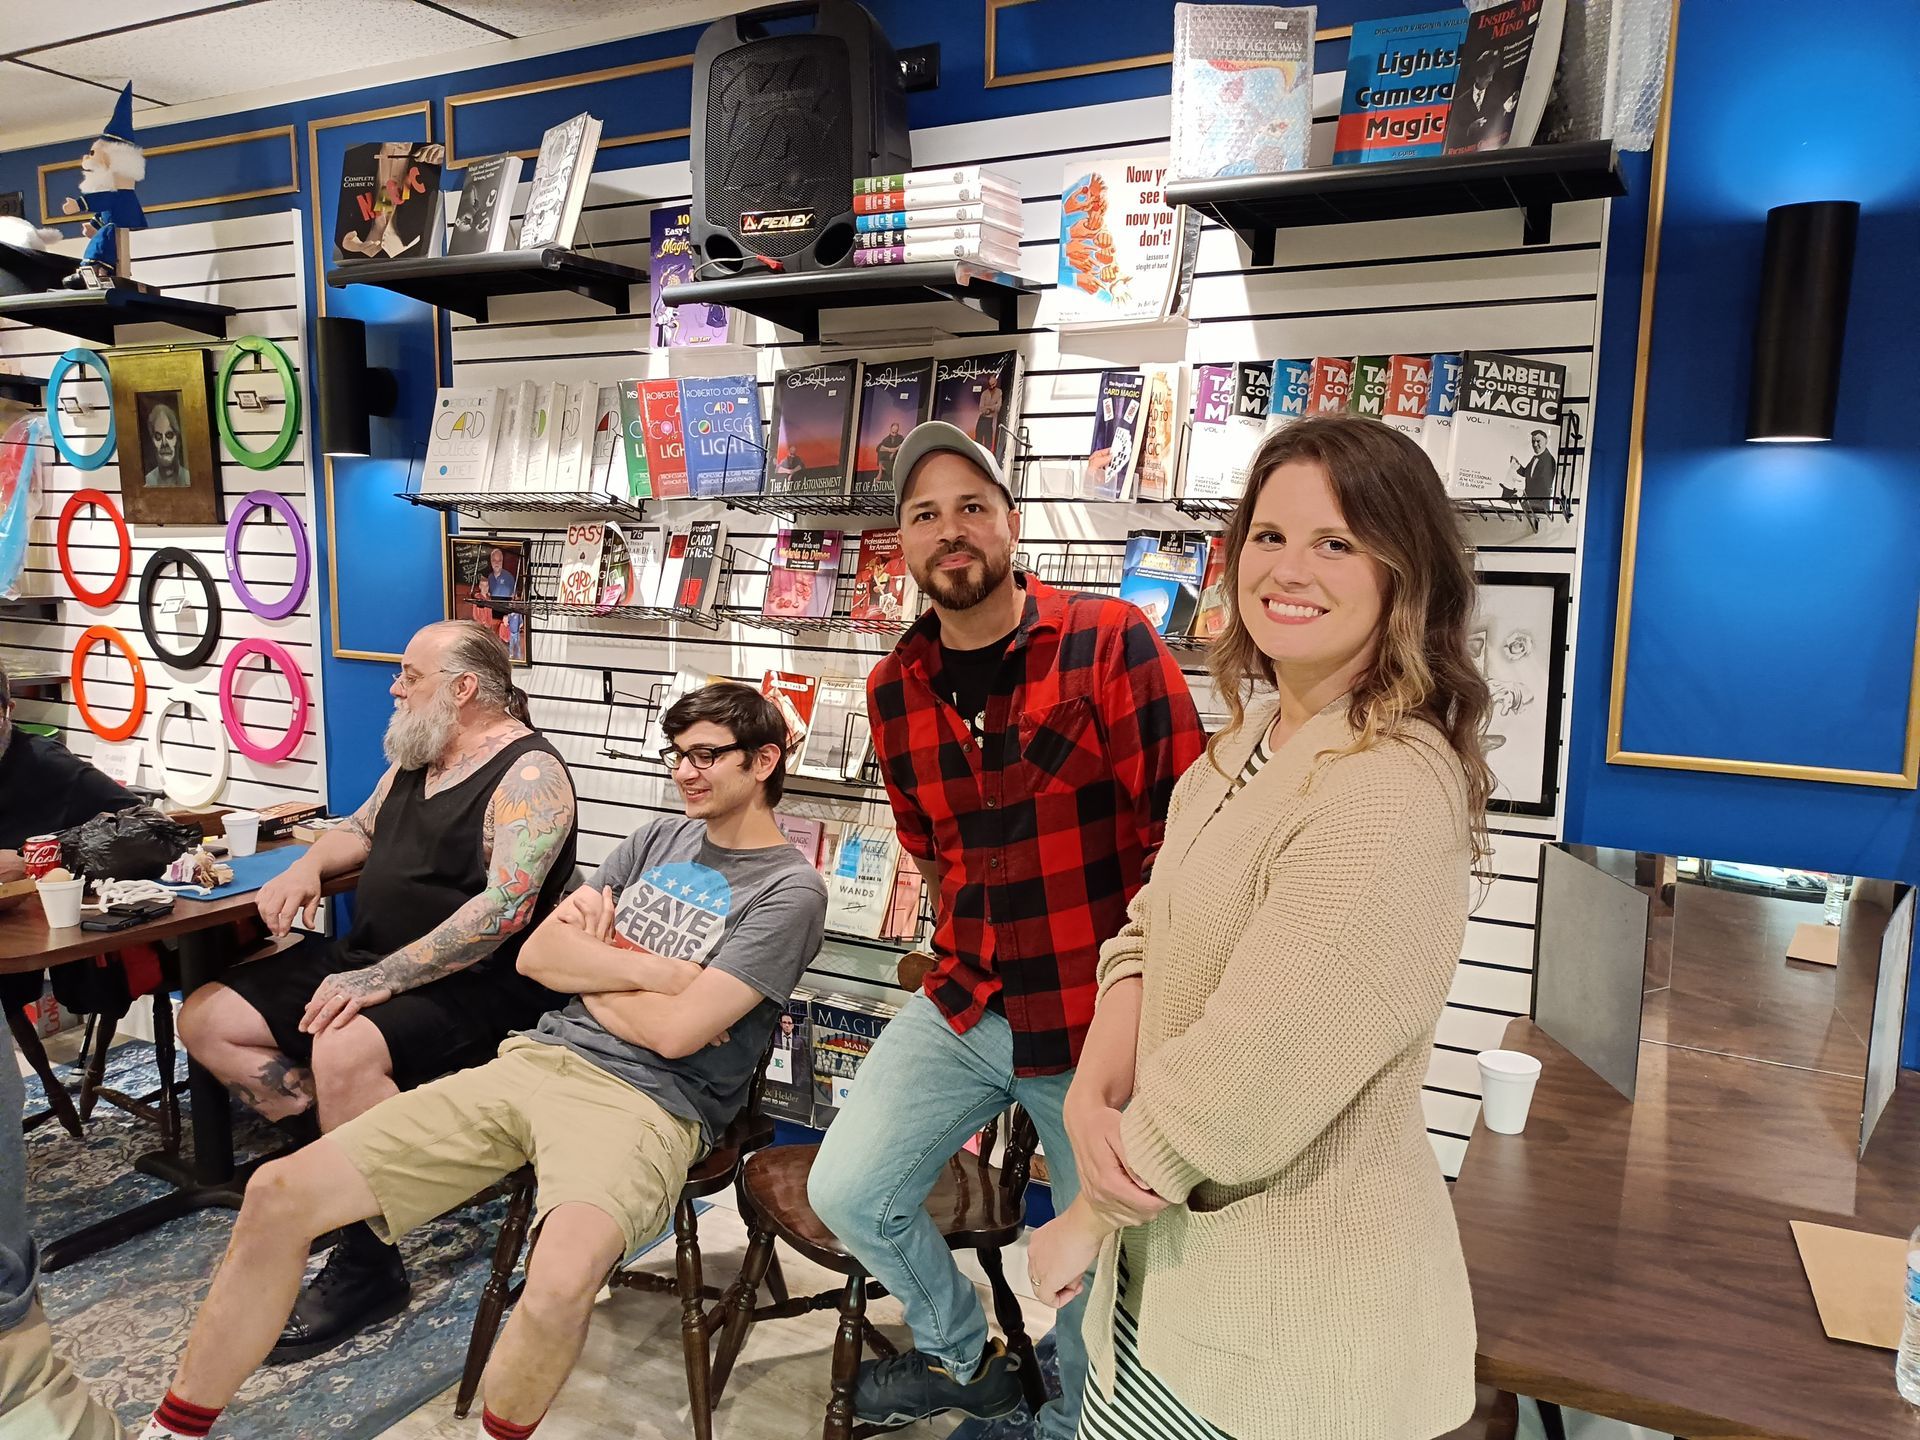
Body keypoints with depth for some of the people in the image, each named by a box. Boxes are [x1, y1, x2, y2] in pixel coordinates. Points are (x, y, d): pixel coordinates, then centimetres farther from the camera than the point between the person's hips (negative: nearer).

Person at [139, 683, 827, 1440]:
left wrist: (586, 966, 3)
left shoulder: (790, 889, -5)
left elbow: (675, 1031, -14)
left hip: (647, 1103, -6)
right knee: (278, 1193, -3)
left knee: (559, 1283, -38)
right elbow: (536, 955, 9)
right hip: (535, 1061, 7)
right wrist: (648, 970, -7)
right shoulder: (657, 840, 16)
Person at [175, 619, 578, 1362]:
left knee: (344, 1051, -34)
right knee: (206, 1019, 2)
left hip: (471, 986, -9)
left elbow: (504, 908, -26)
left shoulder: (529, 773, -17)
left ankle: (368, 1265, -16)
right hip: (365, 959, 10)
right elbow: (359, 830, 26)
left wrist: (382, 980, -29)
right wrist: (307, 865, 3)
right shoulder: (415, 758, 11)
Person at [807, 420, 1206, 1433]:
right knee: (847, 1193, 6)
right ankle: (965, 1358, 35)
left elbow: (1180, 836, -15)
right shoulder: (894, 690, 3)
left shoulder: (1110, 643, -14)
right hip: (963, 1005, 5)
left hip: (1094, 1017, -4)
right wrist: (972, 953, 9)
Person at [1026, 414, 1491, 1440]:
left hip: (1295, 1319, -7)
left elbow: (1233, 1091, -26)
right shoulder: (1252, 735, 3)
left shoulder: (1389, 795, -27)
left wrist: (1085, 1221, -11)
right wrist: (1091, 1096, -14)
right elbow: (1148, 934, 4)